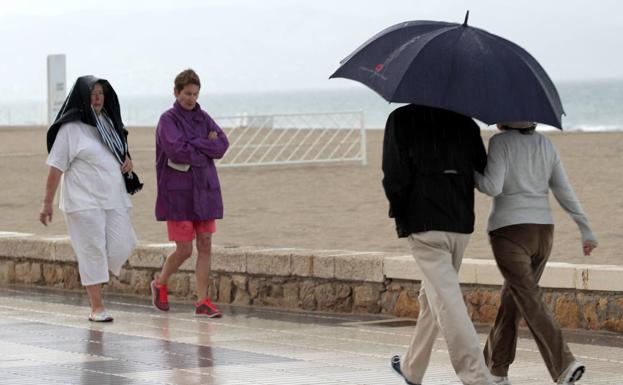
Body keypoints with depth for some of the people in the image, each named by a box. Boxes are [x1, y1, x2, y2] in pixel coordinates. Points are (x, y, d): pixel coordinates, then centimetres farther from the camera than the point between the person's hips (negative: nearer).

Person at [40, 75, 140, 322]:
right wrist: (47, 203, -11)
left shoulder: (109, 123, 14)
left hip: (114, 198, 6)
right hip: (84, 200, -6)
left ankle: (93, 276, 27)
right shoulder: (70, 128, -5)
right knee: (92, 252, -5)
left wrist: (128, 161, 6)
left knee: (121, 248, -3)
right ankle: (97, 308, 3)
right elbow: (56, 167, -7)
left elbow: (121, 152, 30)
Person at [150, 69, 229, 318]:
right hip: (178, 193, -5)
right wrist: (207, 146, -10)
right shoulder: (168, 120, -6)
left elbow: (222, 145, -2)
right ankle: (160, 284, 24)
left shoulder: (203, 118, 10)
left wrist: (193, 145, -12)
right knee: (184, 249, -3)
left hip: (204, 191, 5)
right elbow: (177, 151, -20)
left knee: (205, 246, 0)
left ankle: (203, 302, 3)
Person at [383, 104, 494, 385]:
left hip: (424, 225, -6)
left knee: (446, 300, -10)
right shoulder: (464, 122, 7)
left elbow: (395, 175, -11)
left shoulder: (401, 119, -5)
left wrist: (399, 212, 4)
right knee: (432, 297, 21)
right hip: (461, 223, 6)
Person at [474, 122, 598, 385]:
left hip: (510, 231, -6)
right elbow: (564, 190, 7)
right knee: (511, 300, 18)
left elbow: (493, 187, -17)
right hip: (542, 232, 6)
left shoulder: (500, 142, -8)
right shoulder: (545, 144, 9)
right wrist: (586, 229, 7)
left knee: (530, 304, -12)